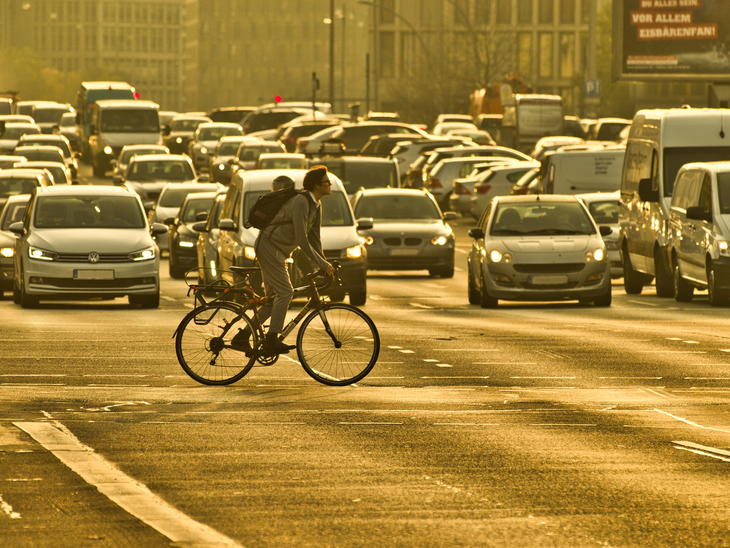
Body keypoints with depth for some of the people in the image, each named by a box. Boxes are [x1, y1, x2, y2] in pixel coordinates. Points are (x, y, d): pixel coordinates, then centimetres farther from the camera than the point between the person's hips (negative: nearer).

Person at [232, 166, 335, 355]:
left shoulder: (316, 206, 9)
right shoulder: (301, 203, -22)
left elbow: (314, 238, 16)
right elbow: (302, 240, -24)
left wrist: (324, 265, 10)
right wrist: (322, 264, -20)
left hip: (277, 251, 10)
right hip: (268, 245, -10)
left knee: (274, 298, 9)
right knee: (284, 292, -15)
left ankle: (241, 337, 12)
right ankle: (272, 342, -15)